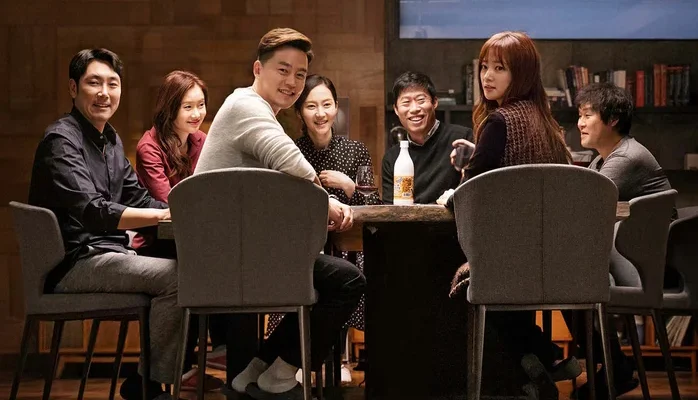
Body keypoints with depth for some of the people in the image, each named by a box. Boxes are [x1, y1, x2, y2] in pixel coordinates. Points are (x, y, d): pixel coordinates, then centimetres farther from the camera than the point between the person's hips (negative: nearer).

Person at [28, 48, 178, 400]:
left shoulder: (111, 141, 18)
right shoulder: (61, 140, -13)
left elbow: (137, 197, 18)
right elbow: (93, 212, -26)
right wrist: (164, 215, -33)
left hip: (109, 254, 10)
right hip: (74, 263, -9)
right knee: (178, 275, -23)